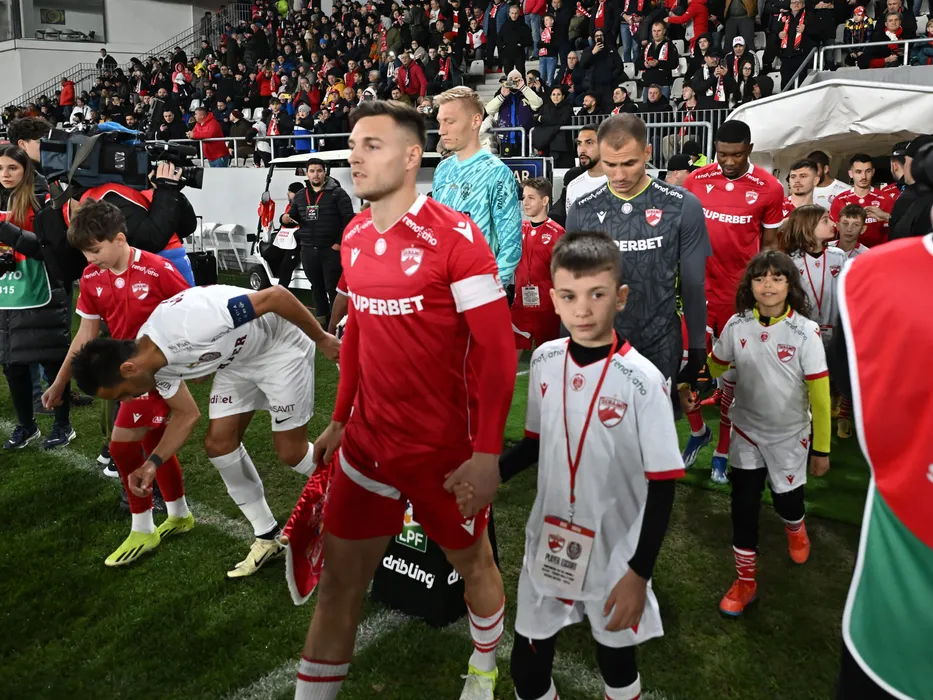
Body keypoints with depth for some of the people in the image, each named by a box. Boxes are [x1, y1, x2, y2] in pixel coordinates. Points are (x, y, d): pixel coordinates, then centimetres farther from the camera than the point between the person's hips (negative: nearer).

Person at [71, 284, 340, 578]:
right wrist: (153, 462, -10)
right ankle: (268, 537, 18)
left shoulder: (190, 322, -38)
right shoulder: (154, 359, -10)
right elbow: (187, 414, 4)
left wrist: (322, 339, -20)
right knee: (218, 444, 3)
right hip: (238, 358, 8)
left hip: (281, 347, -7)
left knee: (291, 452, -3)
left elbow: (277, 295, -32)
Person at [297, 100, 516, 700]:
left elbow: (499, 350, -17)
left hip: (446, 450, -4)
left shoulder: (455, 236, -16)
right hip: (367, 444, 5)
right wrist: (340, 419, 17)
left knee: (473, 564, 19)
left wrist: (487, 453, -20)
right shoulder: (354, 238, 4)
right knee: (338, 583, 11)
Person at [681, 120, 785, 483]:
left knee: (733, 374, 9)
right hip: (698, 290, 1)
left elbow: (769, 245, 3)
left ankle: (722, 451, 25)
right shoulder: (695, 181, -1)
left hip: (741, 295, -1)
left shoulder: (769, 189, -4)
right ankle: (698, 430, 28)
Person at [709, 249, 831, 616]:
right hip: (747, 431, 2)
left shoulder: (805, 332, -20)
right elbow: (714, 368, 8)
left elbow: (819, 393, -13)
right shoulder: (736, 325, -13)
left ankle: (795, 528, 53)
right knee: (743, 505, 4)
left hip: (790, 436, -2)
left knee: (786, 499, 13)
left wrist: (821, 448, -7)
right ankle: (745, 581, 22)